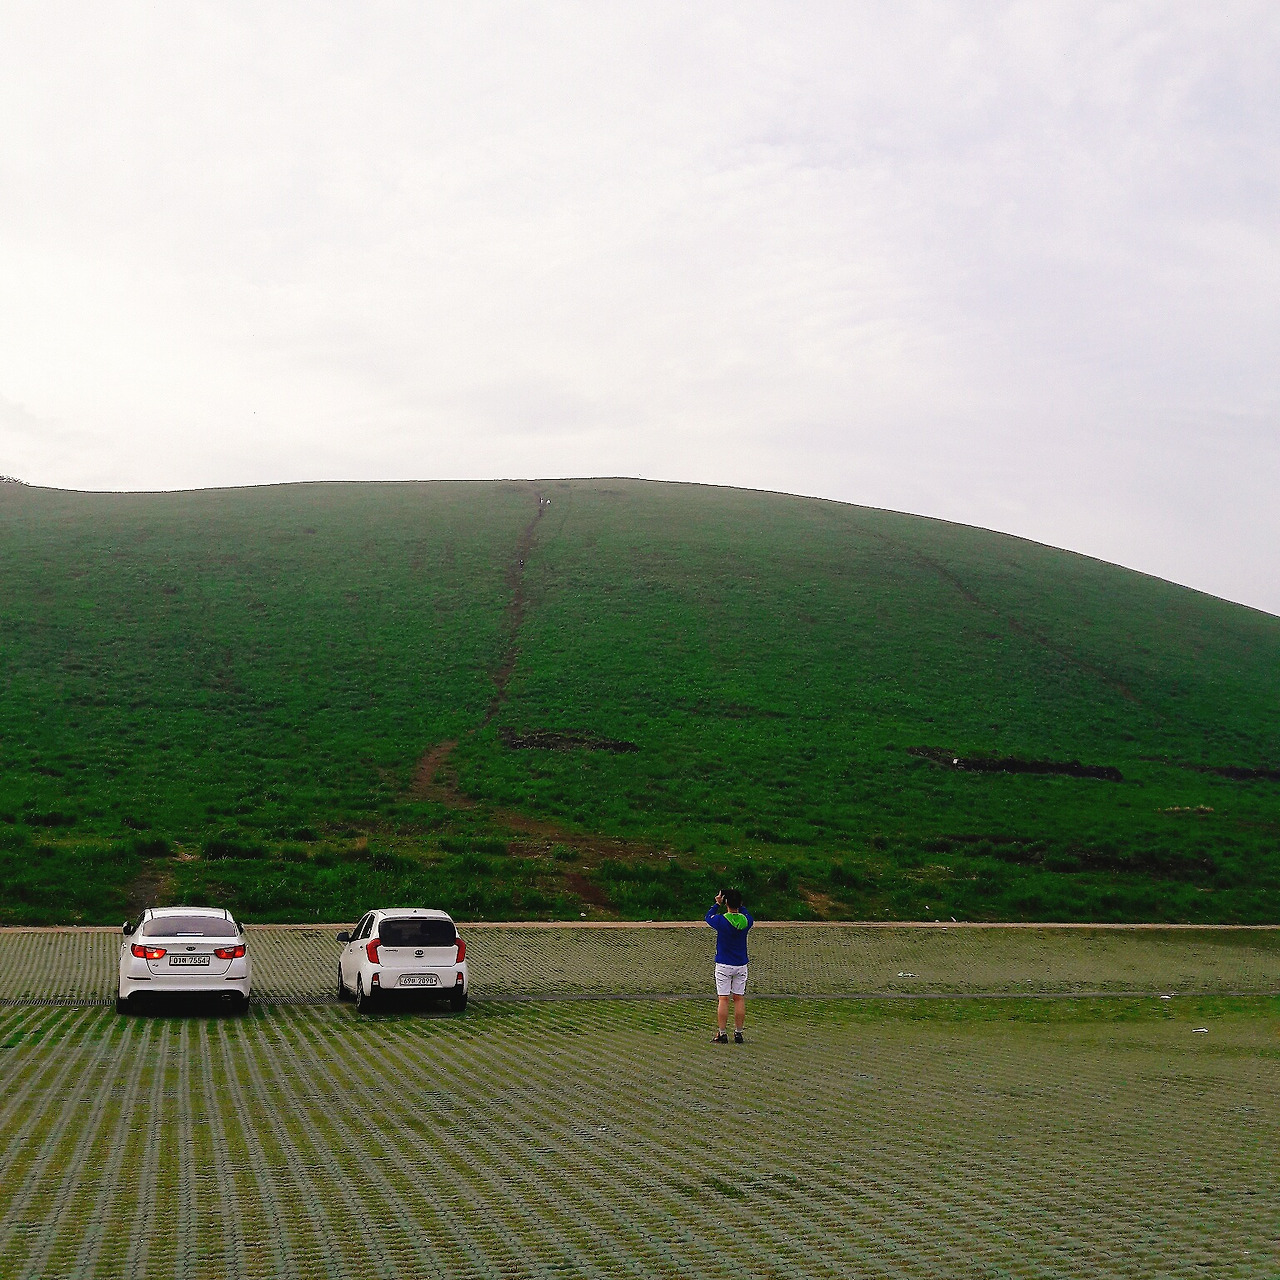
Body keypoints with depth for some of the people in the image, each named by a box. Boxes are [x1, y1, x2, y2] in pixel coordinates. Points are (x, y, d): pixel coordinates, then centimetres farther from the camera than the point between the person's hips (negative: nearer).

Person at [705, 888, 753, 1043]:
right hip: (741, 965, 3)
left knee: (723, 999, -1)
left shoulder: (721, 920, -14)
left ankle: (722, 1034, -1)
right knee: (739, 999, 7)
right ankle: (738, 1033, 9)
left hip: (723, 965, -3)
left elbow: (708, 917, 8)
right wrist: (737, 902, 18)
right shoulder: (746, 920, -5)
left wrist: (718, 904, 16)